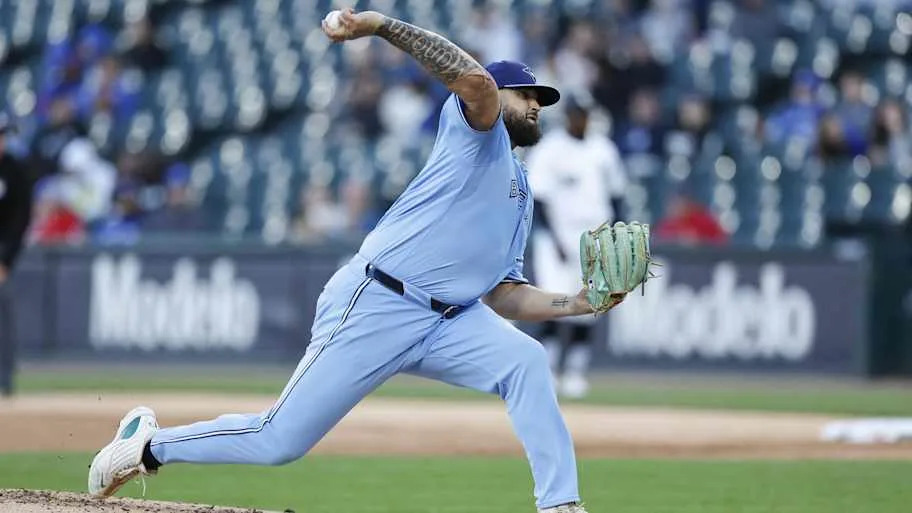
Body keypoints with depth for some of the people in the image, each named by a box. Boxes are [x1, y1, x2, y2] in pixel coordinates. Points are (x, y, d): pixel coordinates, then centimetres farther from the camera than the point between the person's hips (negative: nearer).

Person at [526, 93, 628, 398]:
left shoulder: (604, 150, 10)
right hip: (558, 236, -4)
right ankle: (547, 371, -8)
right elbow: (538, 198, -8)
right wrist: (555, 241, -15)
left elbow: (616, 194, 16)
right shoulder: (549, 150, -4)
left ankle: (576, 373, 6)